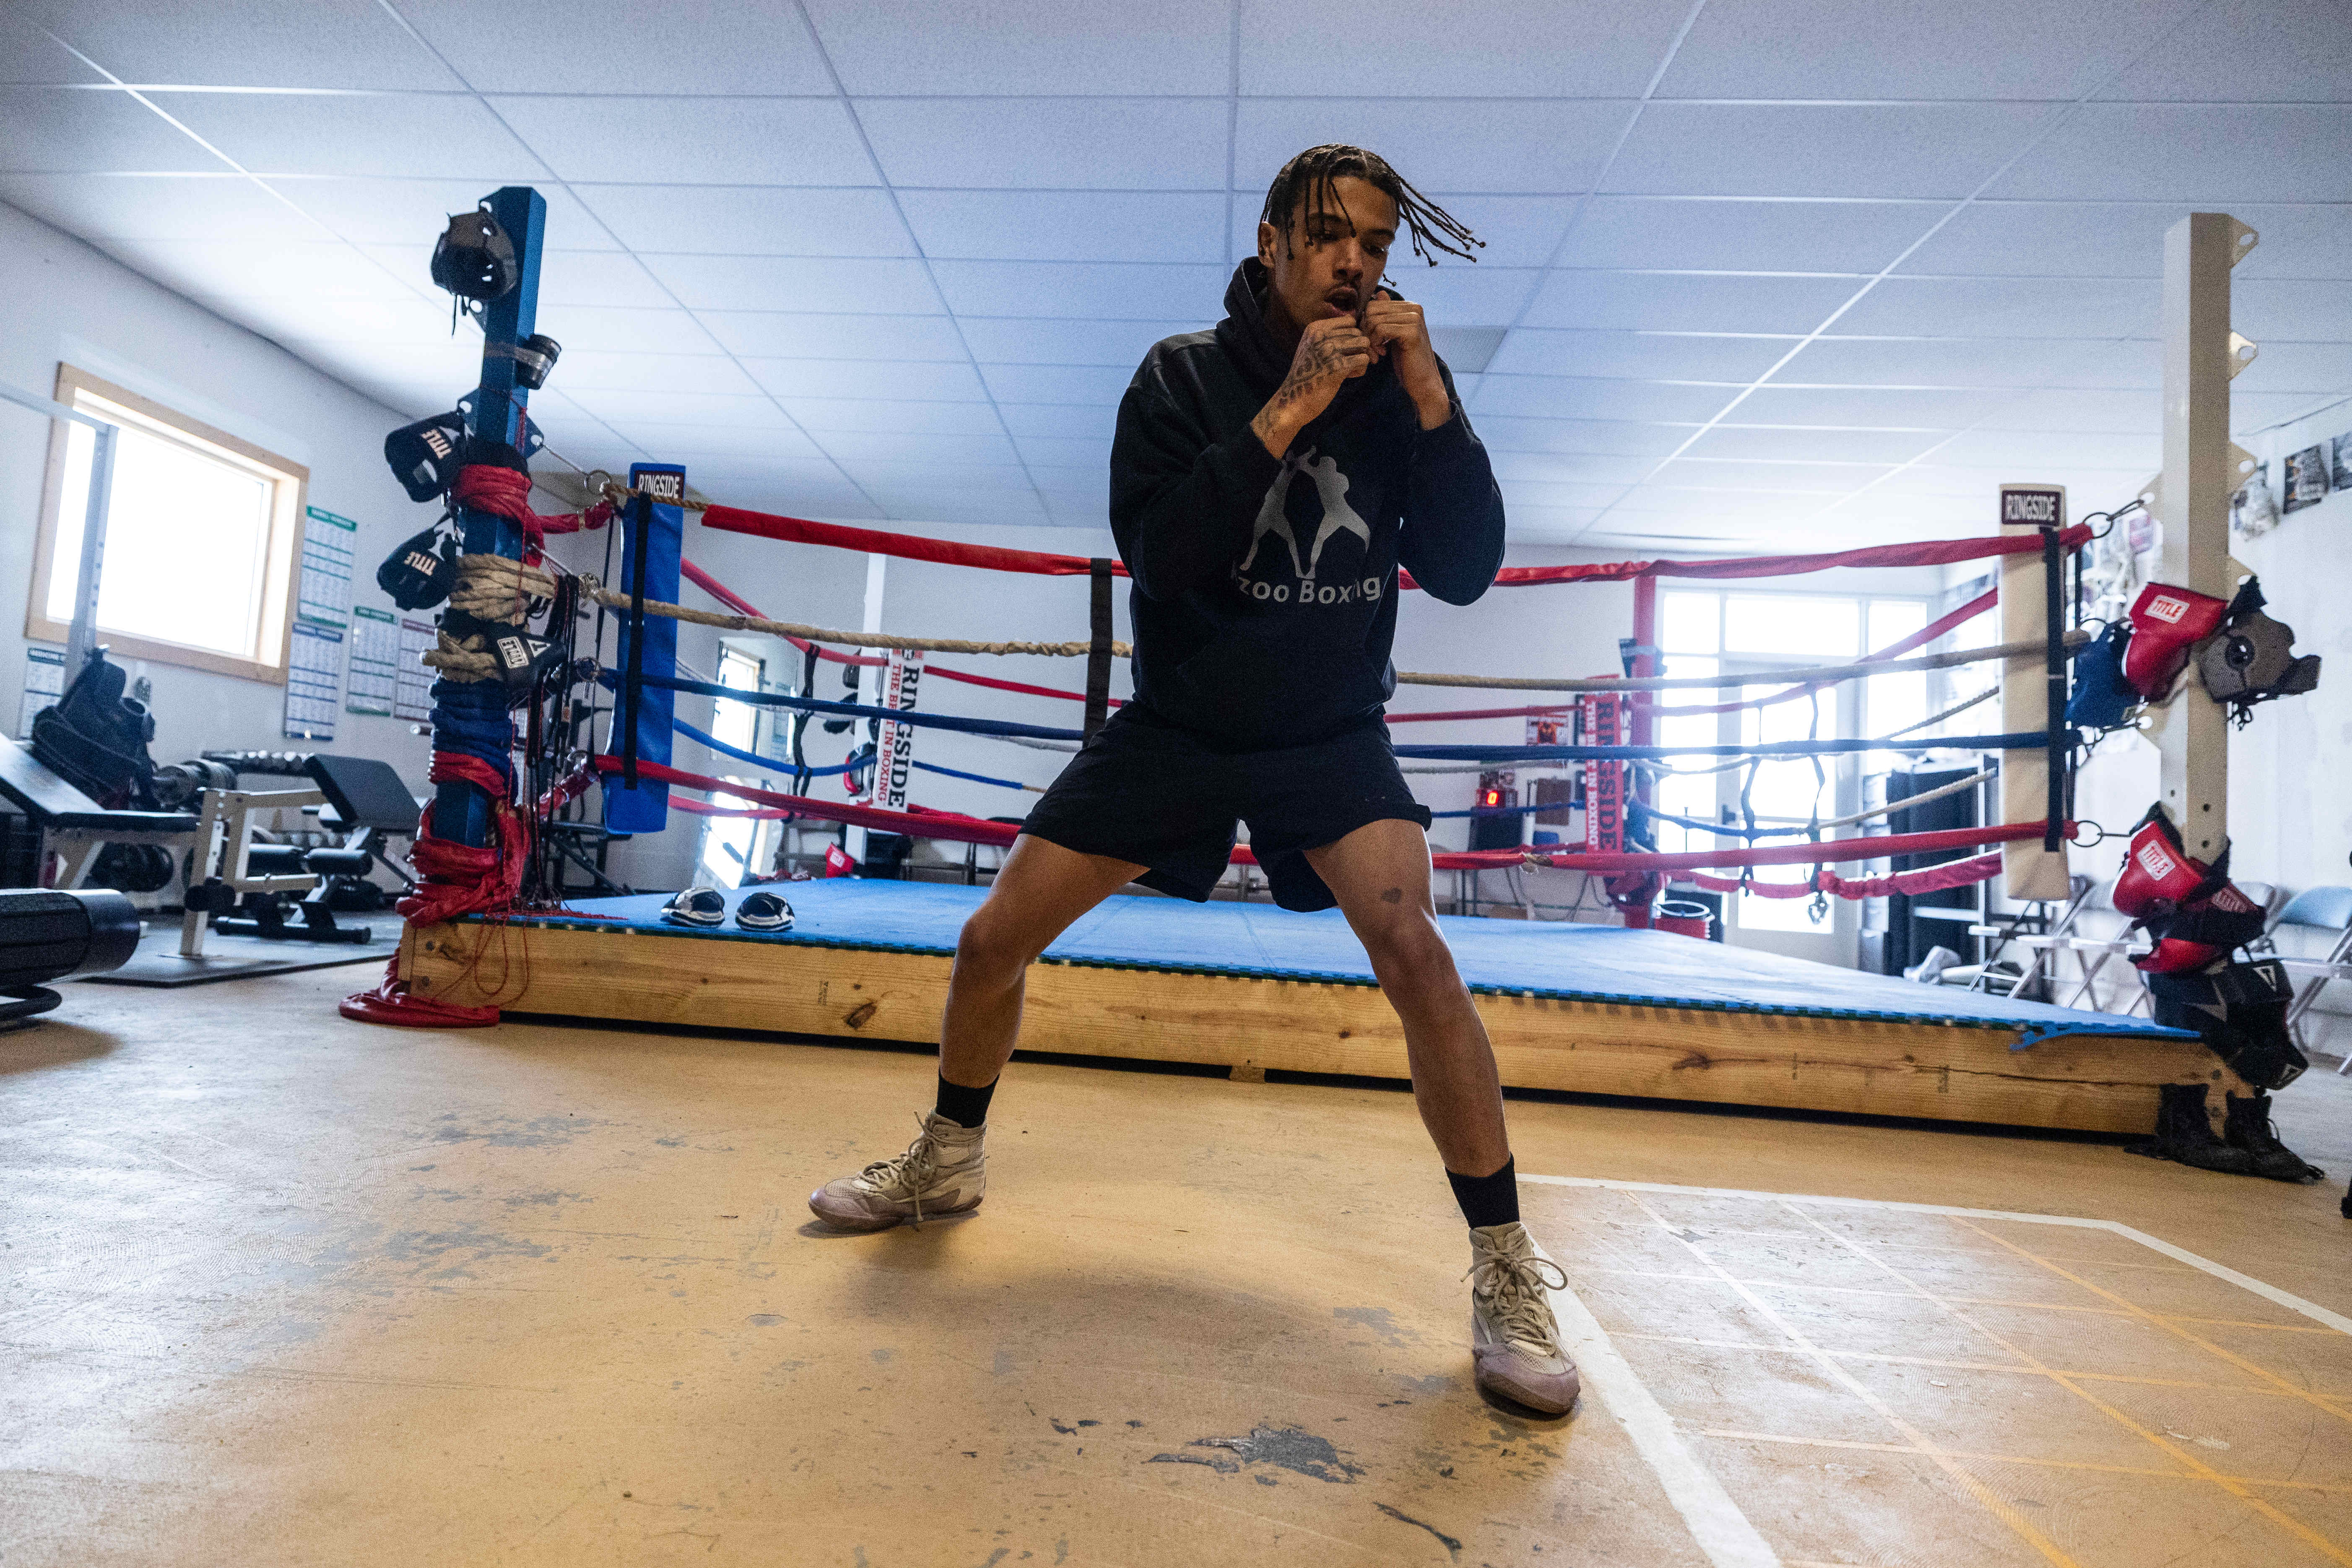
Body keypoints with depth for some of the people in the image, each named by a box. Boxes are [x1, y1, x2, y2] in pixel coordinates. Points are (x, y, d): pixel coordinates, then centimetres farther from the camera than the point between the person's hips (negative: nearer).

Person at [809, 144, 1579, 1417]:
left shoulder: (1395, 383, 1)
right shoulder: (1185, 374, -4)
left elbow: (1465, 573, -8)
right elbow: (1154, 551, -18)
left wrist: (1427, 396, -17)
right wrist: (1283, 415, -24)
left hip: (1331, 736, 0)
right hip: (1175, 725, 1)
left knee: (1413, 948, -25)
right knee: (991, 942, 1)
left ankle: (1506, 1270, -5)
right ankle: (948, 1165, 29)